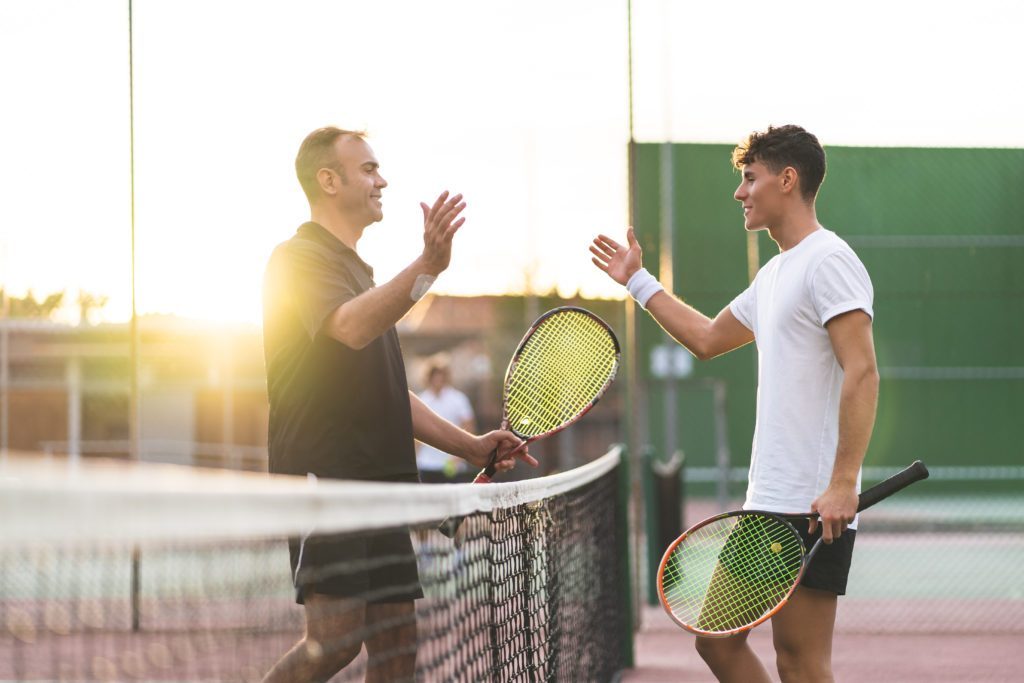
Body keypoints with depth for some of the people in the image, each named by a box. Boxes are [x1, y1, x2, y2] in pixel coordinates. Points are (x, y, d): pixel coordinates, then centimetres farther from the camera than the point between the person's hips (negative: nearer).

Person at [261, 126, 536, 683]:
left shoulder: (360, 272, 25)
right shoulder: (298, 258, -5)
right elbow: (350, 327, -27)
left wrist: (470, 446, 22)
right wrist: (427, 267, -39)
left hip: (379, 481, 9)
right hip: (323, 477, -9)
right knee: (337, 636, -18)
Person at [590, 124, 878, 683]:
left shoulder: (828, 261, -11)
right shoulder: (774, 274, 19)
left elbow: (862, 373, -20)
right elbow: (707, 339, 36)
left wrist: (843, 483, -28)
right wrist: (638, 281, 37)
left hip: (815, 509, -10)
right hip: (765, 505, 10)